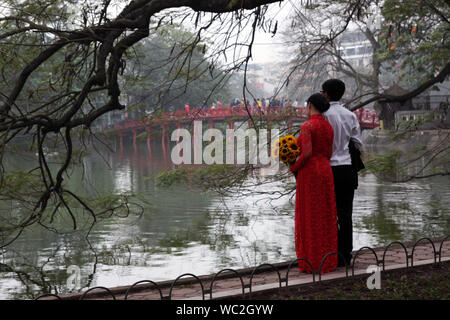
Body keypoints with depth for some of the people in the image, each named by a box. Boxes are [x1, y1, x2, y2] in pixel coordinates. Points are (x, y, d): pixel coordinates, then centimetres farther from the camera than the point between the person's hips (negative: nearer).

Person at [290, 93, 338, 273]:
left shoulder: (307, 126, -13)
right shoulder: (328, 127, 10)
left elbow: (307, 153, -22)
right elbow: (328, 154, 11)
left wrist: (294, 168, -5)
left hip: (309, 174, -7)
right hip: (325, 172, 7)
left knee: (309, 218, 0)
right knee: (326, 217, 11)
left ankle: (313, 263, 2)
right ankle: (328, 260, 15)